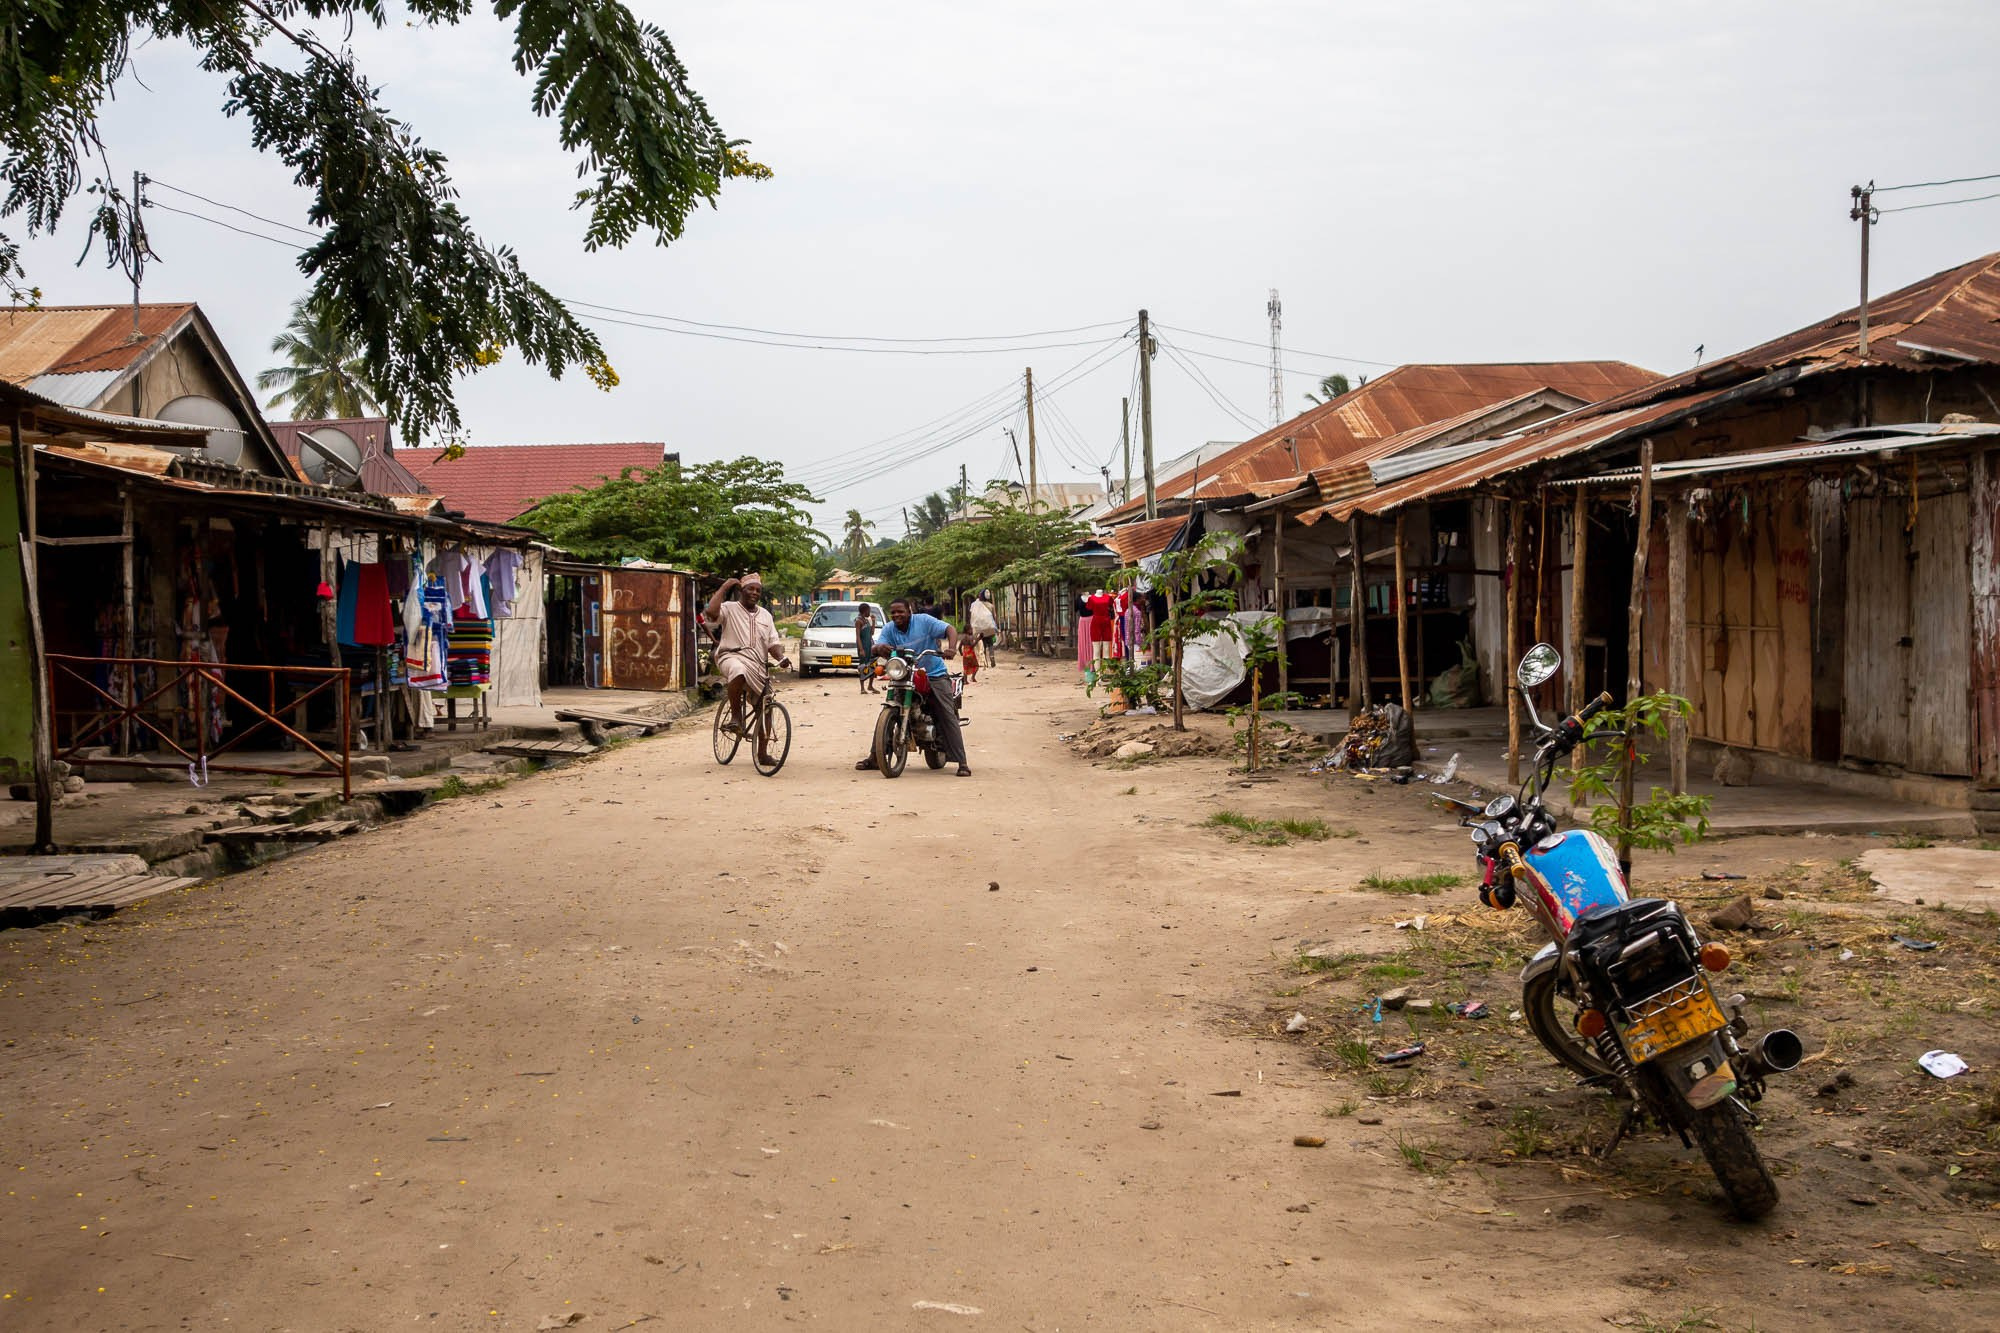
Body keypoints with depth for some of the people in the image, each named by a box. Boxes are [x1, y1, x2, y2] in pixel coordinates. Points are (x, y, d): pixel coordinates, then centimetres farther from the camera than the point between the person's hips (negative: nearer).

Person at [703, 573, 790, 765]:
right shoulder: (730, 608, 5)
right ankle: (735, 716, -25)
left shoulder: (765, 615, 22)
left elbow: (773, 643, 16)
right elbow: (711, 612, -17)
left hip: (758, 666, 6)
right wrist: (724, 587, -10)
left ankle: (762, 753, 17)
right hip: (733, 657, -6)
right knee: (738, 670, -43)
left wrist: (782, 658, -6)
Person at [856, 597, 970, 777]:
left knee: (948, 716, -11)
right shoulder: (889, 629, 1)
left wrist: (951, 648, -37)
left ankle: (962, 762, -12)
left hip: (934, 676, -3)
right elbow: (878, 647, -11)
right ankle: (874, 757, 4)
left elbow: (950, 630, -16)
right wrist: (879, 649, -37)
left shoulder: (924, 621, -9)